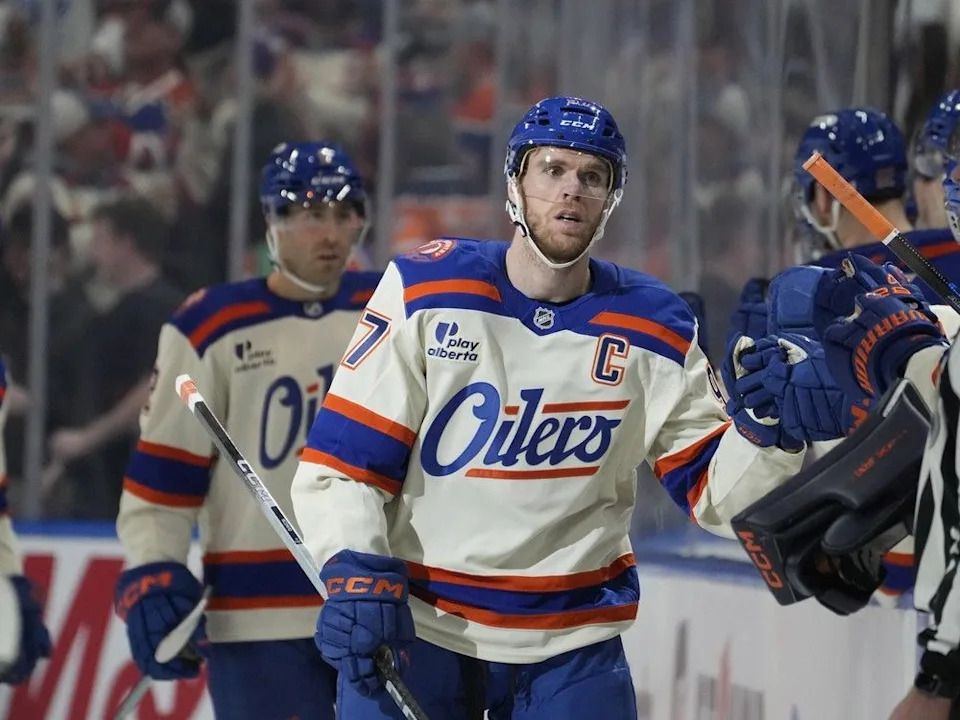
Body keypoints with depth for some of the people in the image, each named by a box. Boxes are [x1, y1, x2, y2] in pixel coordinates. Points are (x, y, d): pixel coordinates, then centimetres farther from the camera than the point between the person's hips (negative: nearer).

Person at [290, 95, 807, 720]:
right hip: (414, 622, -2)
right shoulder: (427, 291, -6)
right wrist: (355, 574, -20)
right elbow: (341, 457, -6)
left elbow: (716, 492, 1)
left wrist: (764, 426, -18)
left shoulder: (654, 329, 0)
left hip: (571, 643, 2)